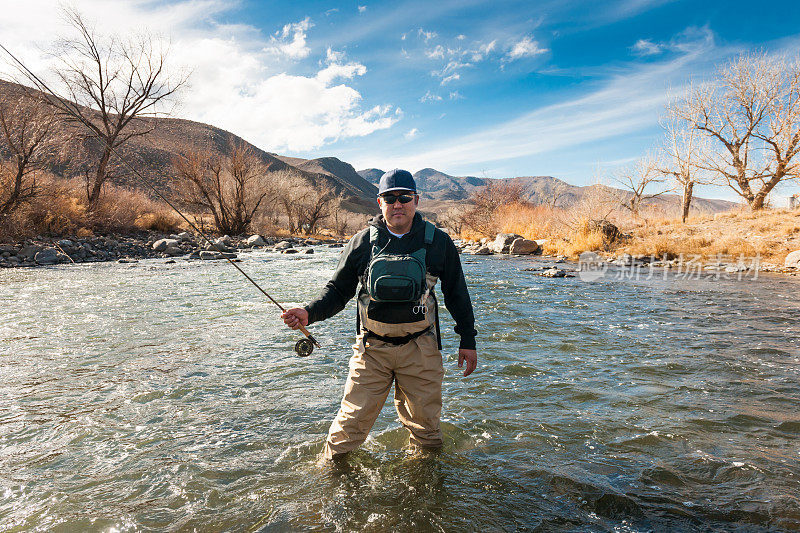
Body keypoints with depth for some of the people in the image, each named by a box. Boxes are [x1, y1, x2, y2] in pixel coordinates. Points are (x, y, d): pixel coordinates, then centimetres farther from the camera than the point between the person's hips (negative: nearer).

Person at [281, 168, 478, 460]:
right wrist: (310, 313, -13)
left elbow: (456, 293, 8)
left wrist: (468, 340, 8)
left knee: (425, 424, 15)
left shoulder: (438, 242, -1)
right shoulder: (362, 242, -2)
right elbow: (337, 290, 5)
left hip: (420, 349, 1)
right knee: (351, 422, 3)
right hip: (372, 348, 0)